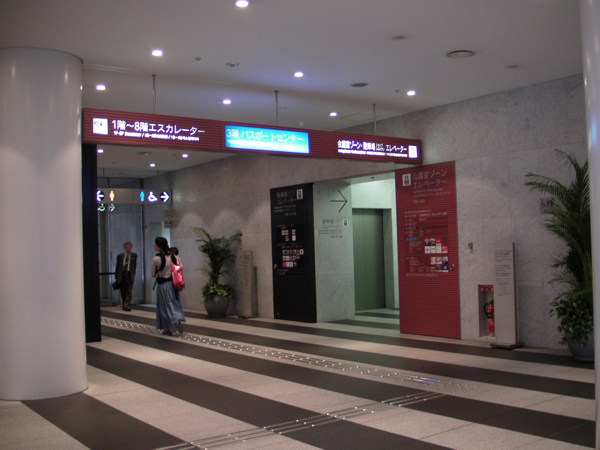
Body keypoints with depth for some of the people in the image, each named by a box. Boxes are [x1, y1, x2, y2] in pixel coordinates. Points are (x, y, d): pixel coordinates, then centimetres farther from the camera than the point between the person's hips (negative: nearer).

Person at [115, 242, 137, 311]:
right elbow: (117, 267, 11)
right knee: (123, 292, 6)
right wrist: (117, 276, 6)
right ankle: (125, 305, 19)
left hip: (129, 275, -2)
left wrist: (133, 274, 2)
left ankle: (126, 305, -14)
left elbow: (135, 266, 9)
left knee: (129, 291, -11)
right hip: (122, 275, 2)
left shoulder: (134, 255, 8)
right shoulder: (120, 256, 10)